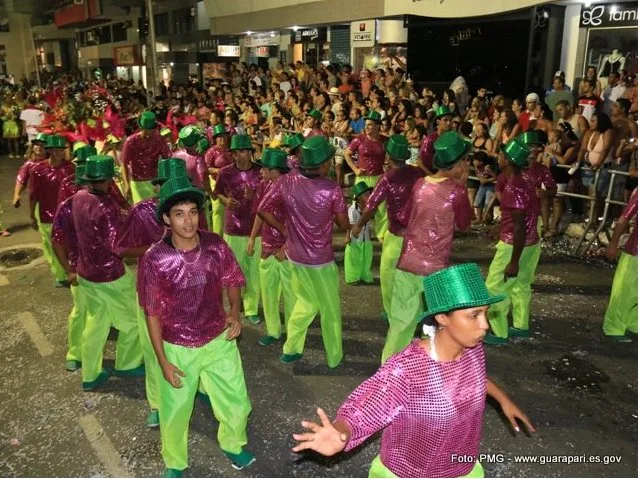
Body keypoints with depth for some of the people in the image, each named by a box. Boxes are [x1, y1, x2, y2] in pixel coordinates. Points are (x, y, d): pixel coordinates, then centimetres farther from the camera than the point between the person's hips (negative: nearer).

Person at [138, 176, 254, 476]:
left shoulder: (216, 246, -14)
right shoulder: (155, 259, -20)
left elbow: (232, 282, 3)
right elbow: (152, 313, -10)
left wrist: (235, 313, -15)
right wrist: (162, 361, -9)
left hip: (219, 341, 2)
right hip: (178, 349, -2)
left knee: (237, 404, 14)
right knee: (175, 412, 16)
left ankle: (232, 445, 48)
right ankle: (174, 464, 47)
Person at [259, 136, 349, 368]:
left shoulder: (285, 182, -10)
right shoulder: (332, 189, -21)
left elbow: (263, 210, -3)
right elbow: (344, 225, -12)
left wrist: (284, 231, 6)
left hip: (295, 255, 5)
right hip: (321, 259, -4)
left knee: (306, 302, 26)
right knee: (330, 309, 15)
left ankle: (291, 349, 29)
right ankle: (334, 357, 32)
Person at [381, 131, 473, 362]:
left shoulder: (419, 184, 2)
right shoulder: (455, 191, -12)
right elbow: (464, 225, 2)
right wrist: (461, 187, 2)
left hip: (406, 264, 5)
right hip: (434, 269, -5)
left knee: (401, 321, 15)